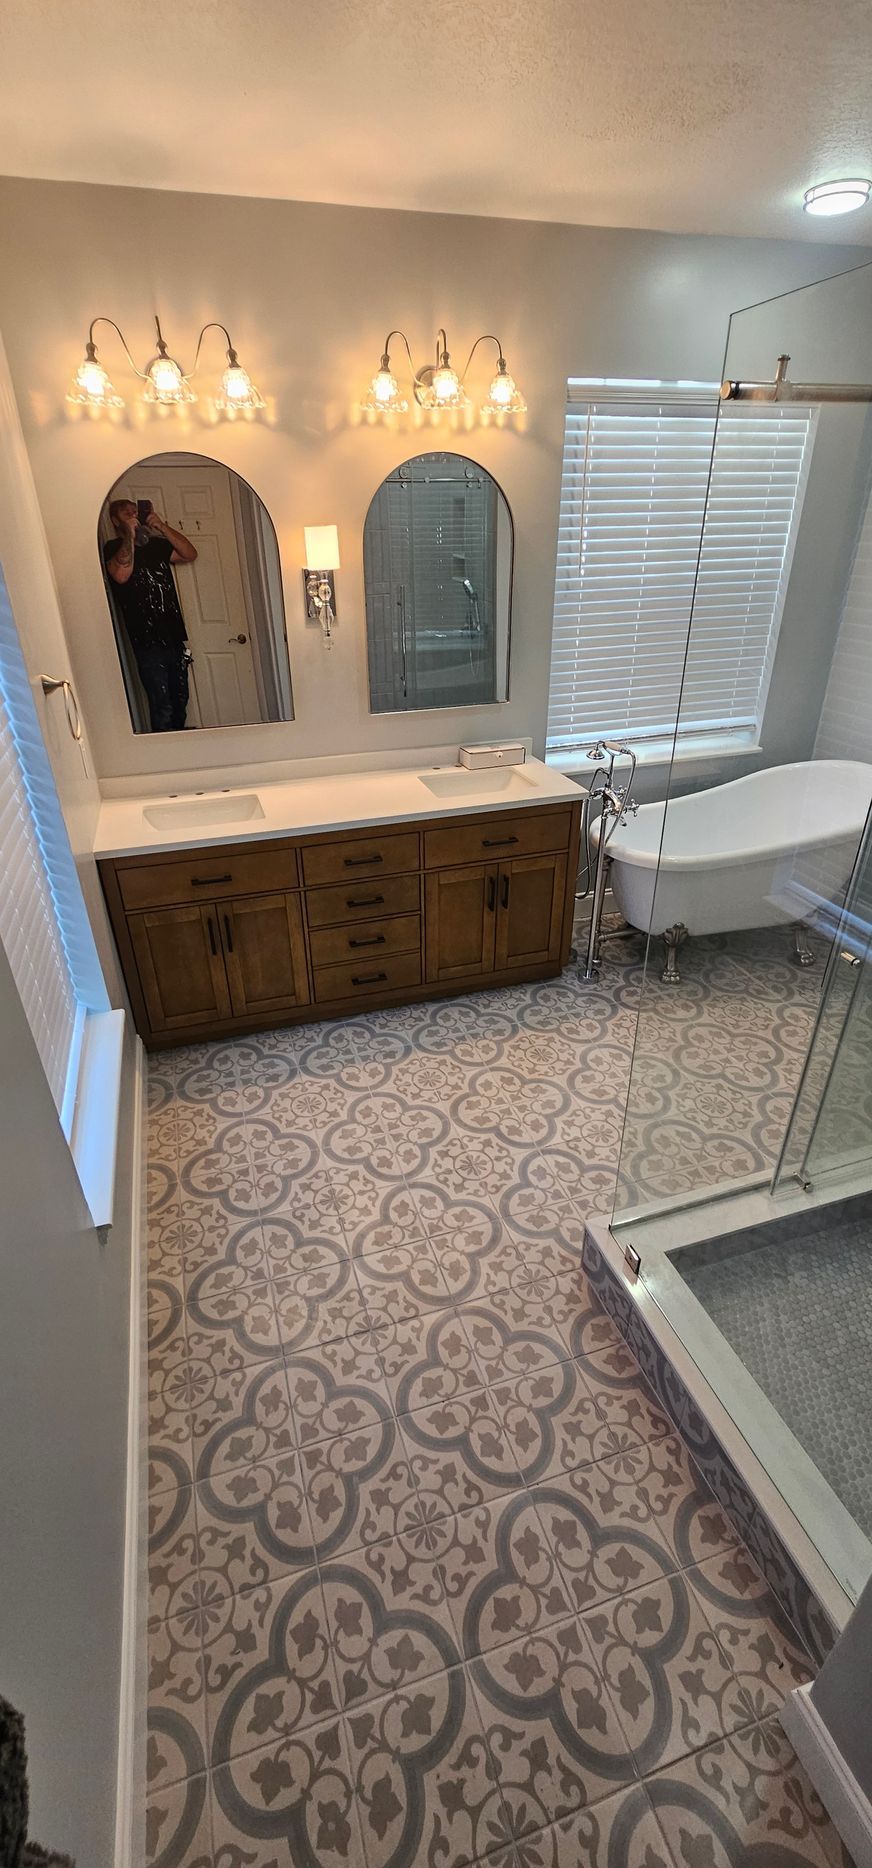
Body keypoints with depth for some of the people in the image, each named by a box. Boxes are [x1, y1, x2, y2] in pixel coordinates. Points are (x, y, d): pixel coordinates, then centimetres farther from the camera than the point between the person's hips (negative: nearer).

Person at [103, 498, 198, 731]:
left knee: (180, 702, 13)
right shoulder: (113, 548, -1)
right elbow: (121, 575, -22)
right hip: (148, 642, -6)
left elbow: (190, 554, 6)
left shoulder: (155, 544, 17)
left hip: (174, 637, 6)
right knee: (162, 708, -8)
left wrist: (162, 527, -3)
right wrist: (129, 535, -15)